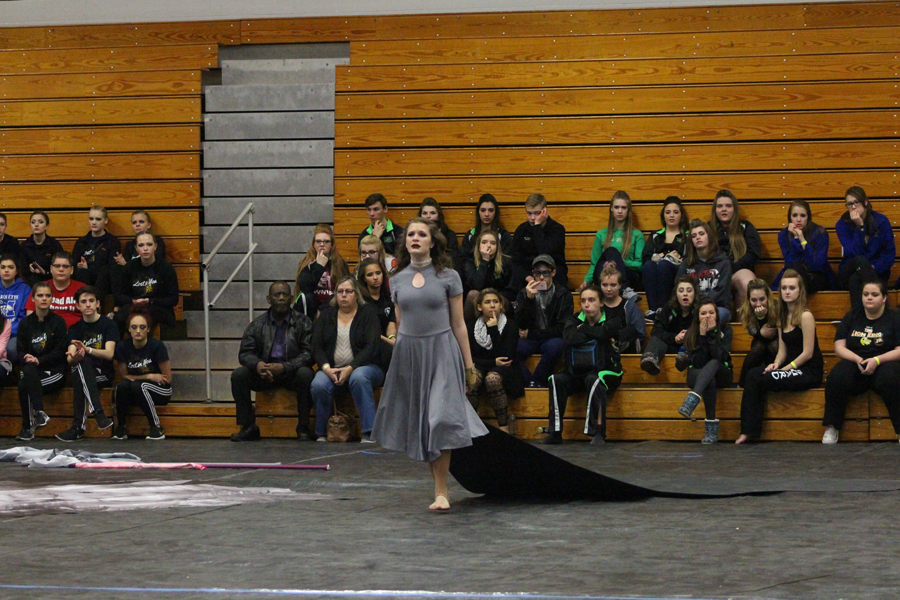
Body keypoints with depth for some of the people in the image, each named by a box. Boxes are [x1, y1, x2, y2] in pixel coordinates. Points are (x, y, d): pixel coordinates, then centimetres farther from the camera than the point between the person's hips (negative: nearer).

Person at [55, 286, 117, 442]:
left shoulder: (108, 324, 3)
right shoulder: (75, 328, 12)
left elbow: (109, 354, -12)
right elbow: (70, 358, -4)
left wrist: (87, 349, -31)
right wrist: (74, 357, -31)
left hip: (105, 373, -2)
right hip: (81, 372, 2)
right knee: (81, 361, -33)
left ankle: (78, 427, -39)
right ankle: (98, 413, -45)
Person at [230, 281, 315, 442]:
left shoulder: (303, 322, 1)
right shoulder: (258, 325, 7)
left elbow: (308, 353, -10)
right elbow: (245, 353, 1)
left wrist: (284, 367, -25)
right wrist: (257, 365, -24)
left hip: (291, 373, -2)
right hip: (264, 373, 2)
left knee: (305, 373, -35)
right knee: (238, 374, -23)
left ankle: (303, 427, -25)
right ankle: (248, 427, -16)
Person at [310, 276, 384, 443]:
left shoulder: (368, 313, 3)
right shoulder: (326, 315, 14)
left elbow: (371, 347, -8)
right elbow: (317, 347, 7)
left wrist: (350, 369, -20)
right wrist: (326, 368, -13)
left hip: (363, 366, -2)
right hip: (332, 368, 2)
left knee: (359, 378, -38)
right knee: (319, 384, -31)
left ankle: (369, 432, -36)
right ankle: (321, 434, -15)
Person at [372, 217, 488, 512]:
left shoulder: (448, 277, 0)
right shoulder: (397, 280, 9)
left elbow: (458, 324, 2)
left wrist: (468, 365, 2)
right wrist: (397, 357, 20)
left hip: (441, 351, -3)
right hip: (408, 352, 4)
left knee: (440, 419, -12)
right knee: (418, 421, 4)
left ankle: (441, 492, -8)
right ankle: (440, 485, 14)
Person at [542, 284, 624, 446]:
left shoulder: (611, 321, 1)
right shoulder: (575, 320, 10)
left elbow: (604, 332, -21)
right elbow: (569, 337, -12)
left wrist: (583, 329, -5)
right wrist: (596, 334, -11)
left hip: (605, 372, -4)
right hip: (578, 373, 4)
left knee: (593, 380, -37)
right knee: (557, 379, -25)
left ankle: (598, 432, -35)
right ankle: (555, 431, -23)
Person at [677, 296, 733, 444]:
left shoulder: (725, 329, -4)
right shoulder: (691, 333, -5)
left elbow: (720, 357, -19)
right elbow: (698, 363, -17)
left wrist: (712, 333, -22)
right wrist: (702, 336, -22)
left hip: (722, 375, 0)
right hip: (698, 375, 0)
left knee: (713, 364, -38)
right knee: (710, 380, -39)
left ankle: (692, 401, -59)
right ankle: (711, 427, -47)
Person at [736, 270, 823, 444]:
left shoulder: (805, 316, -10)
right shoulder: (782, 317, 14)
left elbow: (807, 353, -14)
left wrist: (785, 369, -15)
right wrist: (776, 364, -6)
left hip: (810, 372, -7)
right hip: (791, 368, 7)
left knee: (759, 380, -24)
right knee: (753, 374, -18)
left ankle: (750, 430, -17)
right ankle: (748, 430, -22)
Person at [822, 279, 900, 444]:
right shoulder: (851, 317, 16)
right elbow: (839, 347, 8)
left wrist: (877, 360, -19)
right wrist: (857, 359, -12)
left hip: (883, 364, -2)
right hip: (855, 366, 2)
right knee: (837, 377, -31)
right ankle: (832, 428, -20)